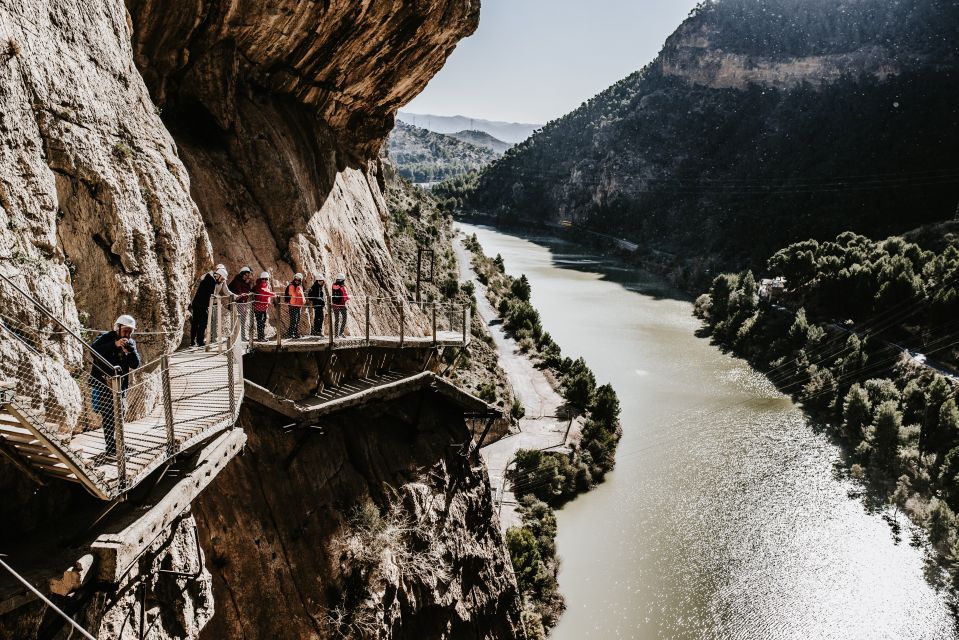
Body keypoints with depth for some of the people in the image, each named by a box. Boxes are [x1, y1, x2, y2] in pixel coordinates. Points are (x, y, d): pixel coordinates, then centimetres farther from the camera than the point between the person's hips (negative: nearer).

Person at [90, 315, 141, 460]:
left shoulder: (131, 343, 5)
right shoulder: (106, 338, -11)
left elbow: (135, 364, -5)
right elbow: (93, 350, -30)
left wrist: (130, 350, -23)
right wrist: (114, 345, -36)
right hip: (103, 383, -6)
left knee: (119, 415, 14)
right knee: (108, 416, -9)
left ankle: (117, 445, 27)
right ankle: (111, 449, -6)